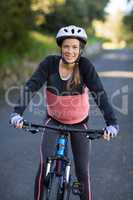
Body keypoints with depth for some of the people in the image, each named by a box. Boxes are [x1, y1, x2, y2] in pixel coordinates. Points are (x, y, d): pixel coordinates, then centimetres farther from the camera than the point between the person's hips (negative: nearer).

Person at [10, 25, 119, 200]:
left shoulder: (85, 65, -21)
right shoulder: (50, 63, -18)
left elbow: (99, 93, -29)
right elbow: (30, 87, -25)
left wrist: (112, 123, -40)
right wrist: (18, 113, -39)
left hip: (79, 122, 0)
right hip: (54, 120, 0)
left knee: (83, 172, 1)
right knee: (44, 165, -14)